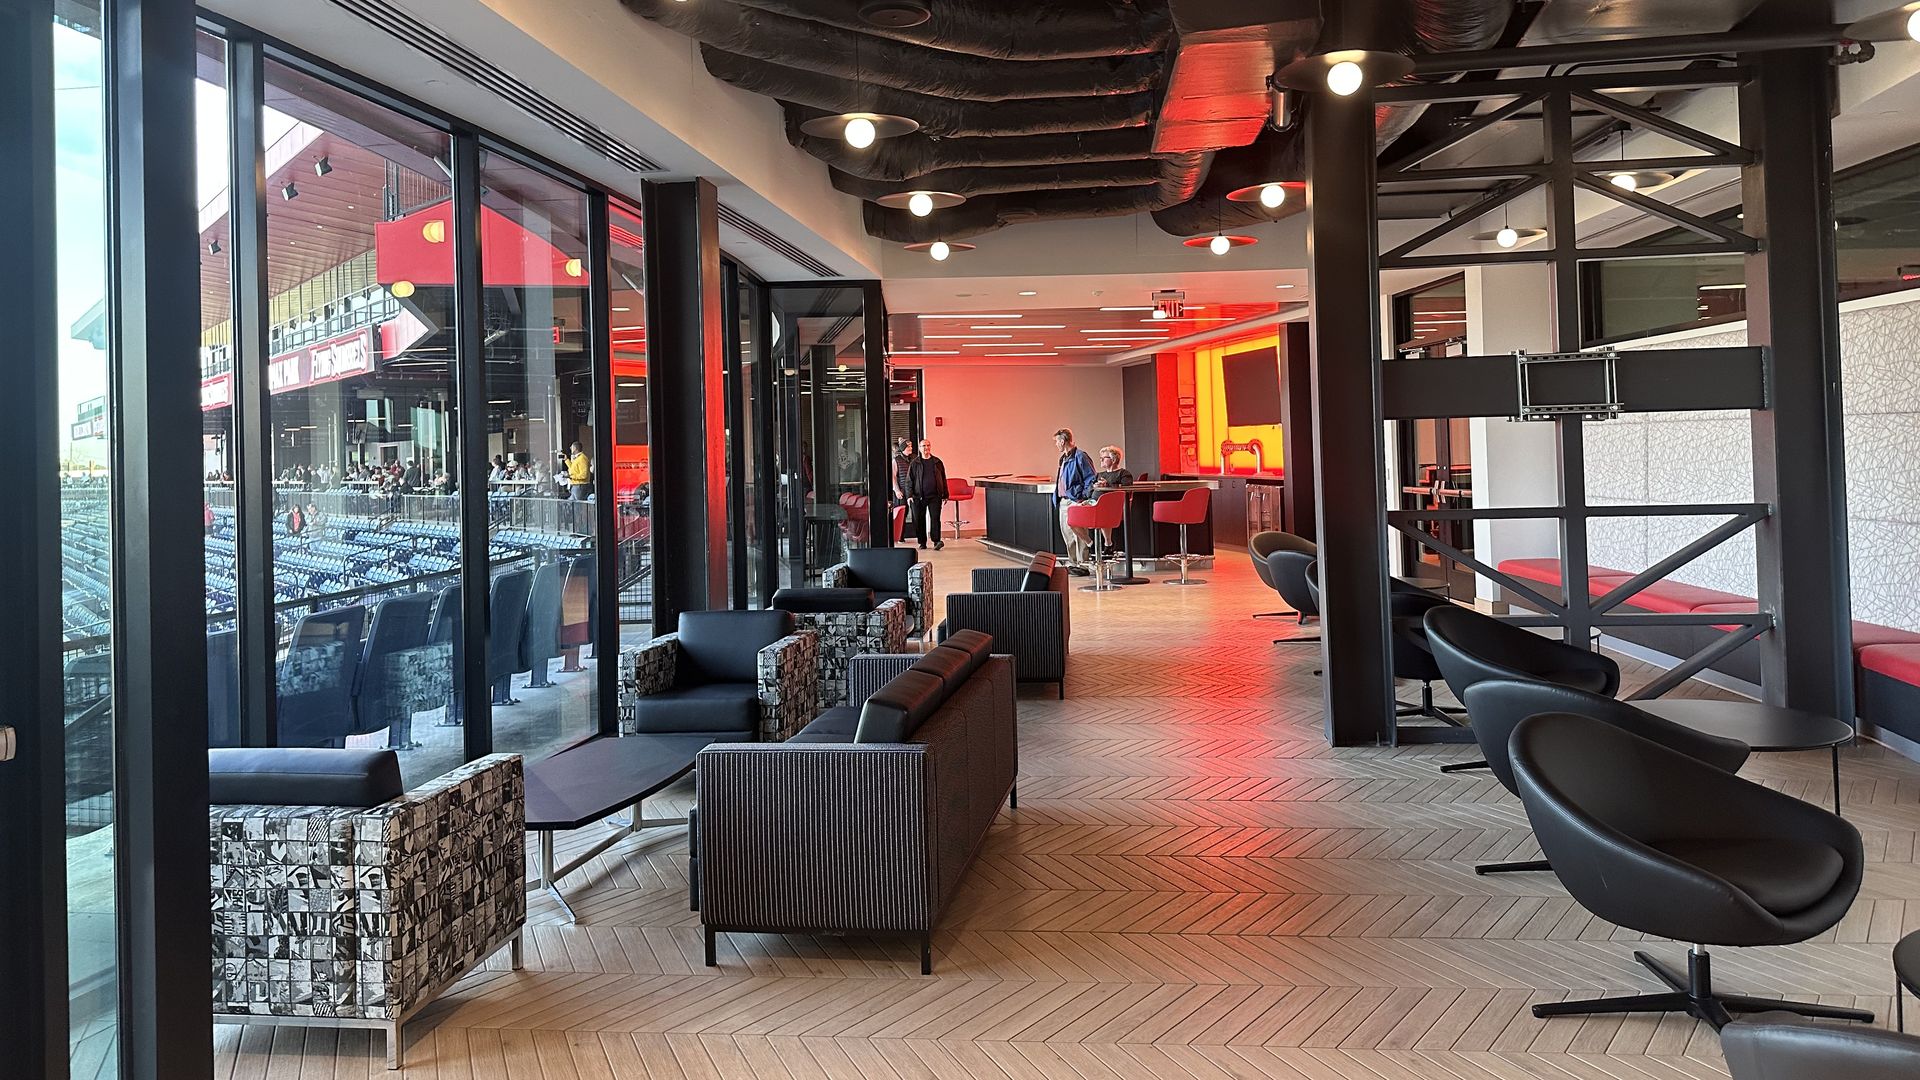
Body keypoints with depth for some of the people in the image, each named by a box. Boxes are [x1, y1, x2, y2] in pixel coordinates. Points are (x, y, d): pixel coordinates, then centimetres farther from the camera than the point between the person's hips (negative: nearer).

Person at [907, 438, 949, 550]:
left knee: (935, 518, -10)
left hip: (935, 496, 0)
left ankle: (936, 541, -10)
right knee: (919, 520, 2)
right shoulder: (915, 463, 6)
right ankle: (922, 543, 11)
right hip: (918, 497, 0)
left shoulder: (937, 462, 11)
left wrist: (945, 495, 10)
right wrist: (909, 495, -5)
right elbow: (909, 480, 5)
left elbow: (943, 480, 14)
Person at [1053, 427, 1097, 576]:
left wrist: (1085, 498, -17)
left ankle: (1082, 565, -10)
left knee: (1077, 530, -16)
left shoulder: (1080, 456, -11)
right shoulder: (1063, 458, 18)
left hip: (1076, 501, -10)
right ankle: (1072, 563, 18)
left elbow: (1091, 479, -12)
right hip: (1063, 501, 10)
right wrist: (1057, 498, 21)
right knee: (1066, 531, 11)